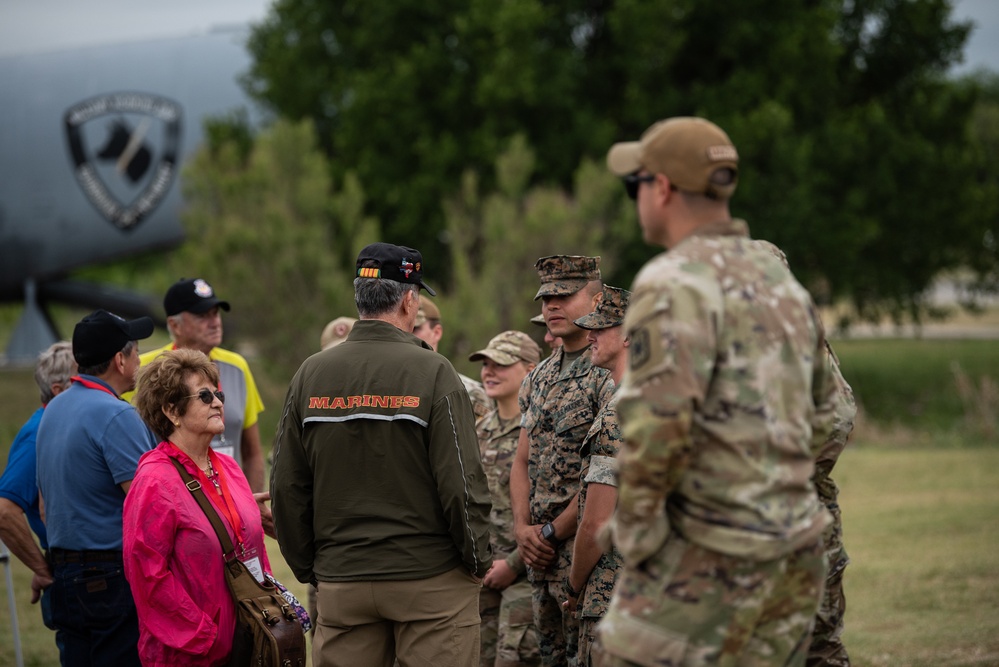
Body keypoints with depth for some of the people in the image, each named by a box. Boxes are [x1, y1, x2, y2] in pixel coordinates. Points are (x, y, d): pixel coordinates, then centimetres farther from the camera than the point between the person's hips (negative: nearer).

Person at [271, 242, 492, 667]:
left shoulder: (311, 374, 3)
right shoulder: (431, 373, -10)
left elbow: (287, 488, 5)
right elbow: (461, 483, -12)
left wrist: (307, 568, 15)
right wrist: (478, 561, 2)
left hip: (340, 583, 4)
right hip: (430, 580, -4)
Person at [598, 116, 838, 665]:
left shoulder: (676, 283, -13)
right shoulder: (781, 282, 15)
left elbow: (658, 424, -24)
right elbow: (816, 419, 21)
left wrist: (635, 532, -13)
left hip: (705, 558, -8)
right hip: (792, 556, 8)